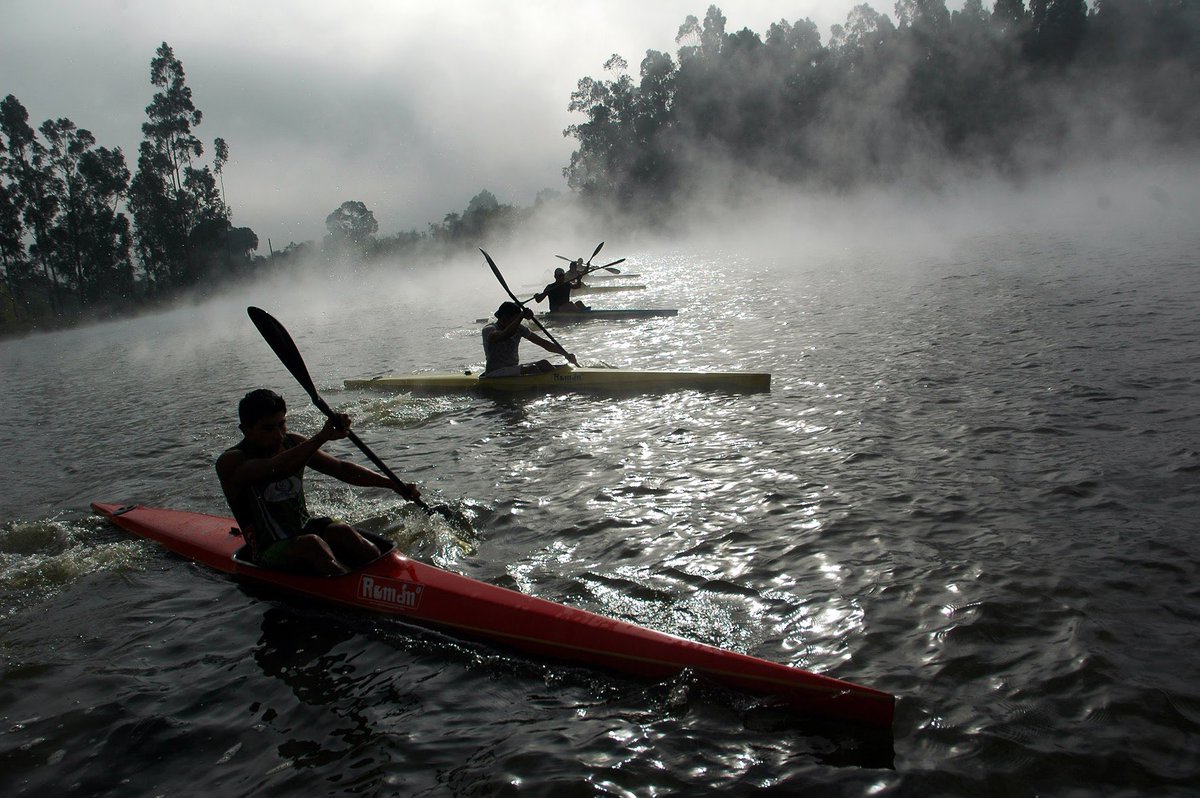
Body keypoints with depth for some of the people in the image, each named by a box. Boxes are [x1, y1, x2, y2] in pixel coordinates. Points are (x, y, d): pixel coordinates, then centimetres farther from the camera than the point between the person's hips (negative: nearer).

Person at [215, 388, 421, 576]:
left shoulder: (292, 443, 7)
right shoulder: (230, 462, -12)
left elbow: (339, 468, 8)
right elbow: (274, 470, -33)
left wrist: (394, 484, -1)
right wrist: (322, 437, -45)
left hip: (305, 529, 5)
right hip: (271, 552, -5)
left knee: (341, 531, -25)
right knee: (311, 544, -34)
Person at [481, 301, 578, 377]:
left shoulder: (518, 328, 7)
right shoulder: (488, 330, -12)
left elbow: (542, 342, 4)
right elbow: (505, 335, -36)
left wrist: (566, 354, -5)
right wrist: (522, 316, -39)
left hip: (514, 370, 7)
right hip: (494, 374, -7)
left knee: (543, 363, -15)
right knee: (532, 368, -28)